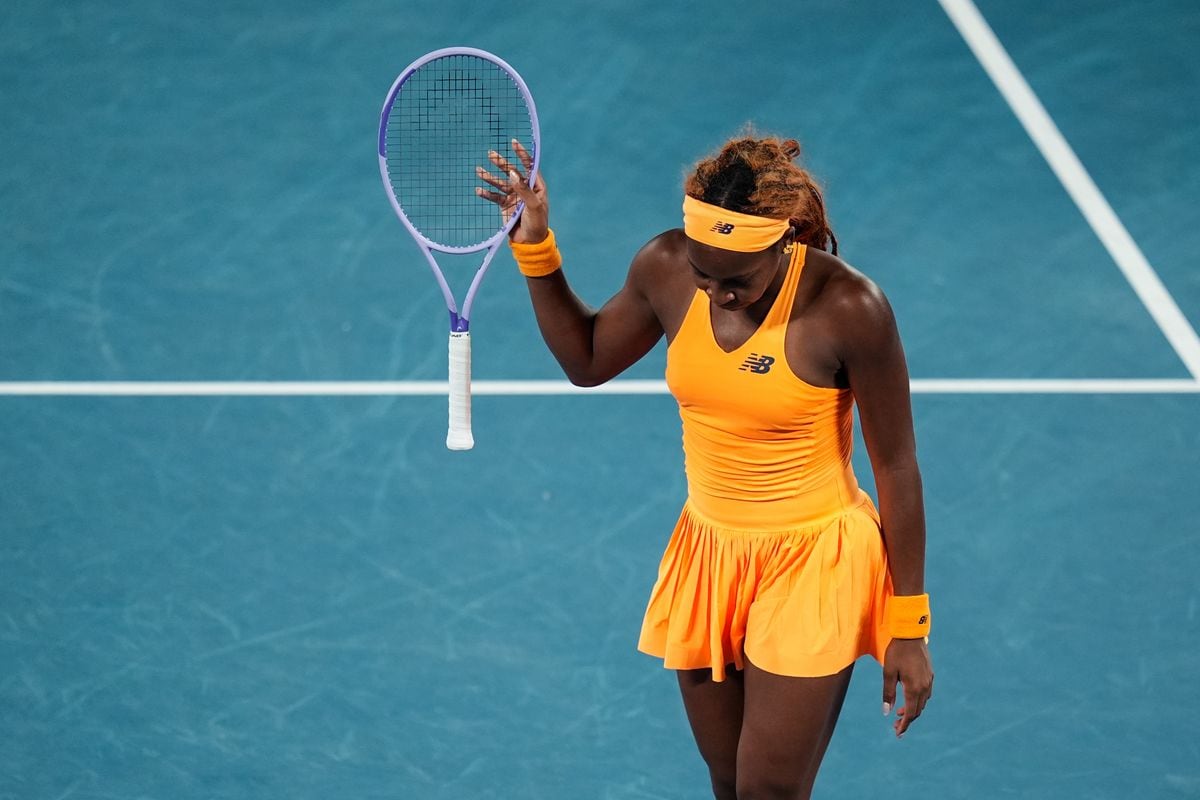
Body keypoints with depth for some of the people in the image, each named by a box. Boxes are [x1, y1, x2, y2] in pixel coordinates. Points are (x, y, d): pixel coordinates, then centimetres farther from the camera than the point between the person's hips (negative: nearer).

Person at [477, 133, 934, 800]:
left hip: (813, 565, -5)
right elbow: (587, 359, 13)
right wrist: (534, 245, 0)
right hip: (708, 553, 5)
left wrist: (908, 626, -10)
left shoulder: (847, 308, -22)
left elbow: (896, 467, -13)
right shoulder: (666, 269, -8)